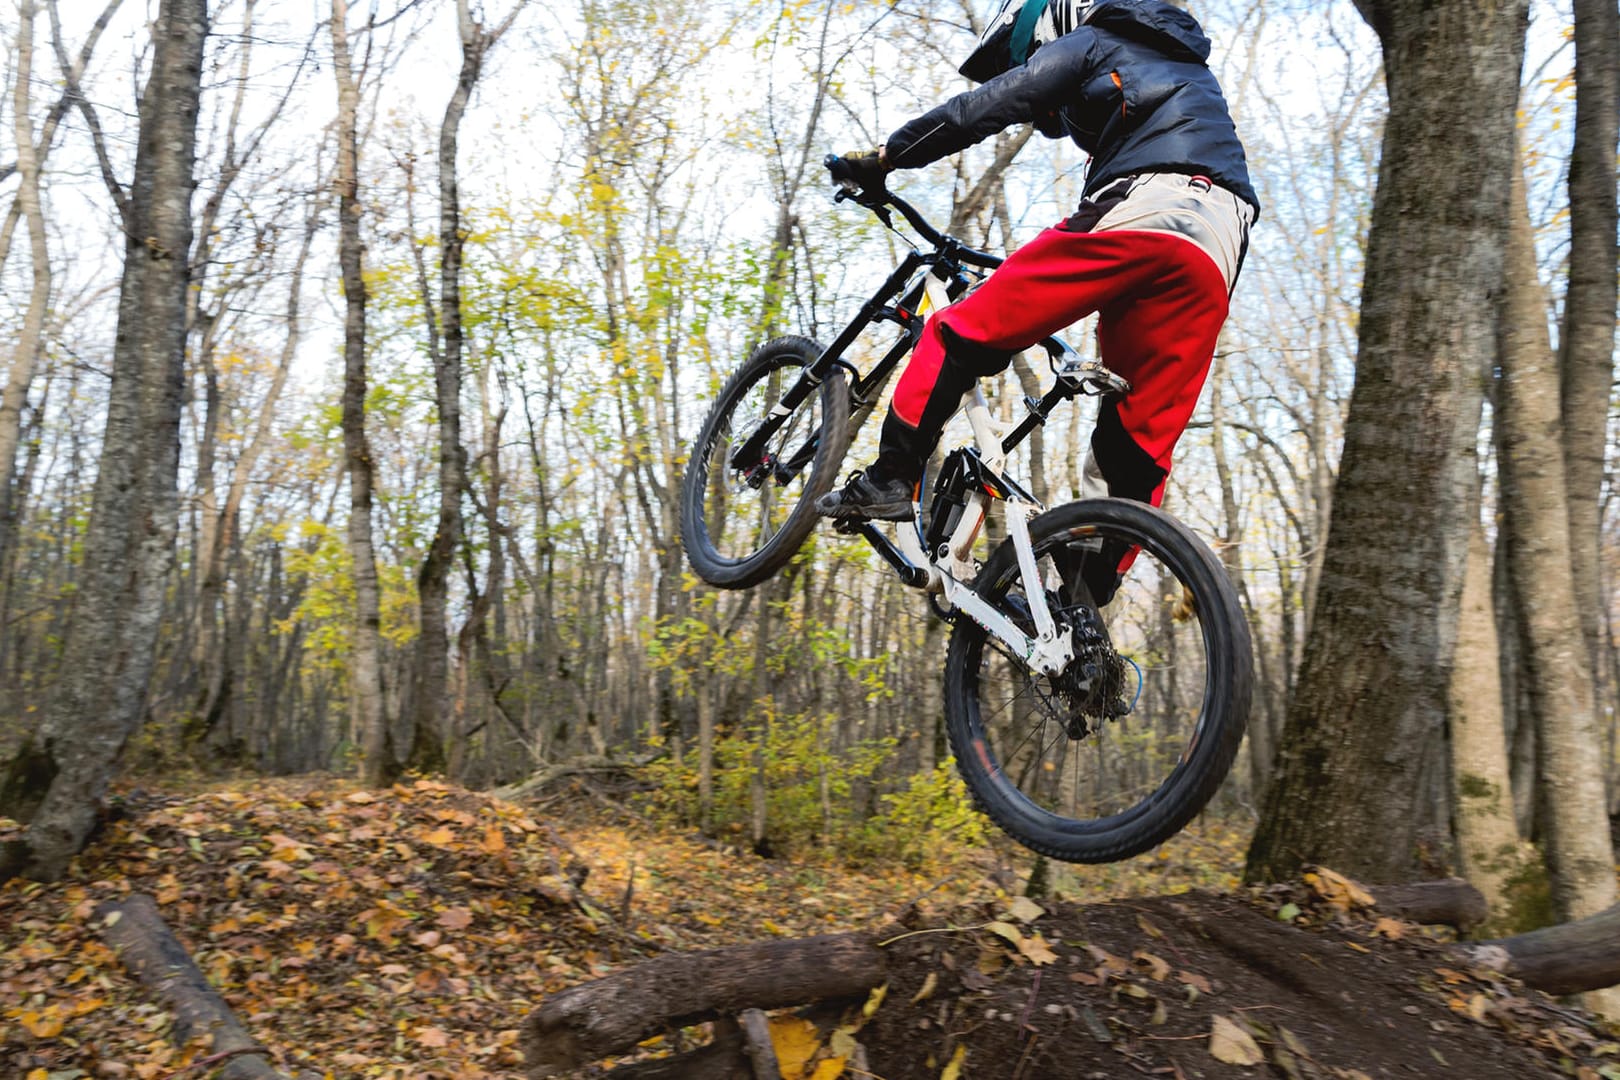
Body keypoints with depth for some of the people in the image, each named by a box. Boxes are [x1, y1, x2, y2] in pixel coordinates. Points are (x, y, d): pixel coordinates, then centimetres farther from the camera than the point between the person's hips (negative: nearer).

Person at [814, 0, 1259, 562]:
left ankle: (890, 478, -6)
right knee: (1141, 442, 5)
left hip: (1139, 213, -7)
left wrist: (879, 159, 13)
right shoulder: (1186, 65, 41)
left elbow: (986, 106, 7)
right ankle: (1085, 598, 5)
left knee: (967, 331, 0)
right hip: (1218, 252, 7)